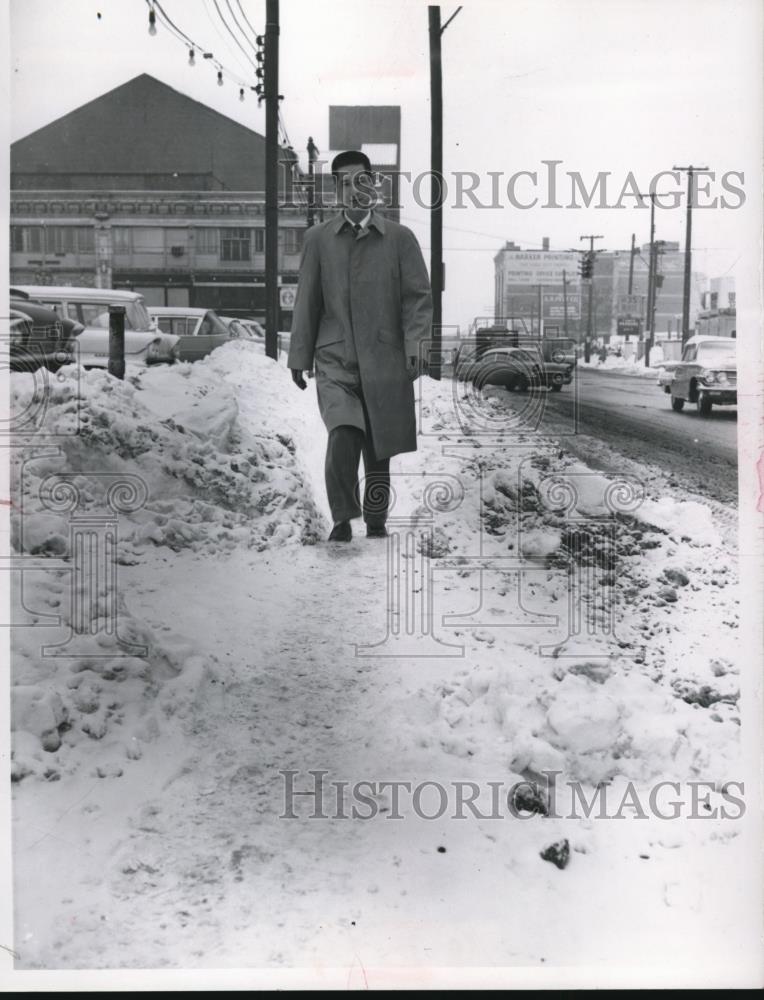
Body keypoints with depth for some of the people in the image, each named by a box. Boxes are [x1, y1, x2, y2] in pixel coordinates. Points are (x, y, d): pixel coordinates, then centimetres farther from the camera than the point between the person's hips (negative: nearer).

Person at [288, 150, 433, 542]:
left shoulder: (399, 237, 5)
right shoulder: (318, 238, 8)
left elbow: (418, 296, 3)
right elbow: (307, 301, 11)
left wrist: (414, 342, -12)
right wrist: (299, 355, 8)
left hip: (384, 361, 1)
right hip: (335, 361, 0)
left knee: (379, 449, 6)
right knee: (343, 437, -20)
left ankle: (376, 523, 25)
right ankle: (342, 520, -5)